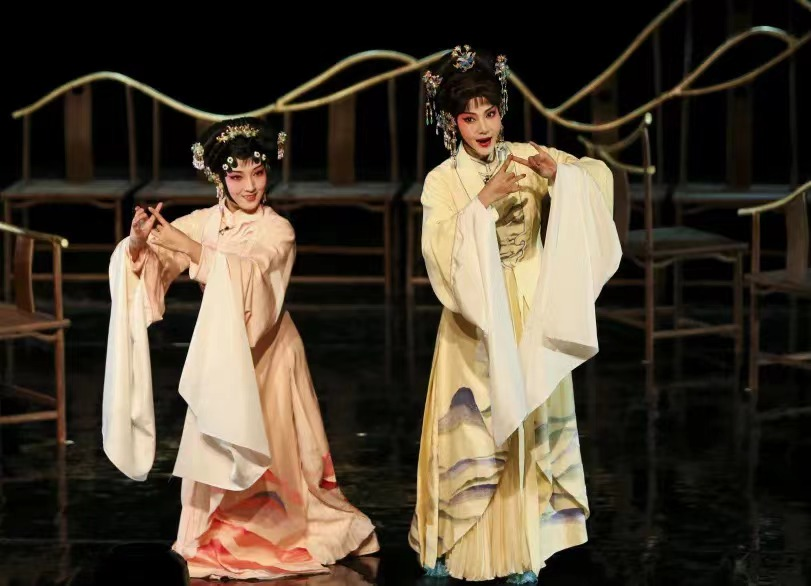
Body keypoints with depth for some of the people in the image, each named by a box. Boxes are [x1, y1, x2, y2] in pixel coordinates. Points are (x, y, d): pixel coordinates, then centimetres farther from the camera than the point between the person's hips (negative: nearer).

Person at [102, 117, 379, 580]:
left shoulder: (277, 229, -9)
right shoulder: (202, 222, 1)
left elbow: (250, 278, -26)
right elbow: (143, 264, -3)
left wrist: (189, 247, -34)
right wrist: (139, 242, -26)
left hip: (267, 352, -3)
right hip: (218, 351, 3)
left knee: (271, 445, 1)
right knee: (216, 444, 2)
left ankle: (284, 528, 18)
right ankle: (219, 537, 12)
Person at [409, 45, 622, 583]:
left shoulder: (527, 157, 2)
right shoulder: (442, 181, -4)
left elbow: (598, 176, -5)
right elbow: (442, 251, -17)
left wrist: (558, 173, -23)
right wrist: (485, 200, -25)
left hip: (530, 316, 2)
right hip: (476, 319, -2)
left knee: (531, 428, 4)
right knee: (470, 430, -1)